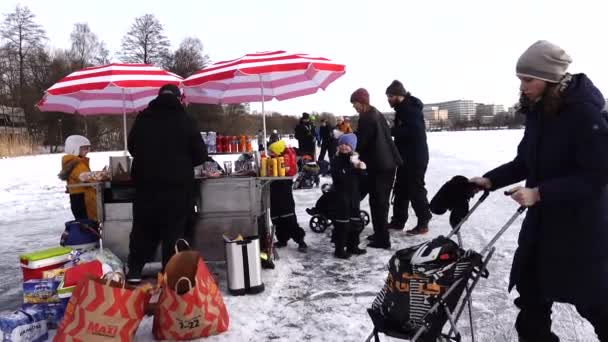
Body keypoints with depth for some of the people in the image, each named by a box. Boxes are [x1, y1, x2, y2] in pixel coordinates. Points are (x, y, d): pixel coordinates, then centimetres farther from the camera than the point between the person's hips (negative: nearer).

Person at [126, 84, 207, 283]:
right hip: (176, 186, -3)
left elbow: (131, 147, 16)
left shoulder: (142, 119, 3)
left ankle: (134, 271, 18)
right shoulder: (184, 120, -6)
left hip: (146, 184, 3)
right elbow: (201, 155, -3)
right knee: (174, 231, 6)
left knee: (143, 228, 15)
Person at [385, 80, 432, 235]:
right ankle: (398, 221, 23)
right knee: (401, 189, 14)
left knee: (416, 189, -4)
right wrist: (391, 131, 4)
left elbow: (414, 131, -27)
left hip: (416, 158, -10)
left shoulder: (411, 108, -16)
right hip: (406, 157, 10)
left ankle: (423, 223, 6)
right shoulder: (402, 109, 14)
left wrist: (391, 131, -24)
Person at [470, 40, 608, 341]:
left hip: (581, 223, -7)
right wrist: (490, 180, -1)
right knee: (530, 289, 14)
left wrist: (539, 193, -27)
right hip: (542, 220, 7)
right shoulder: (537, 112, 2)